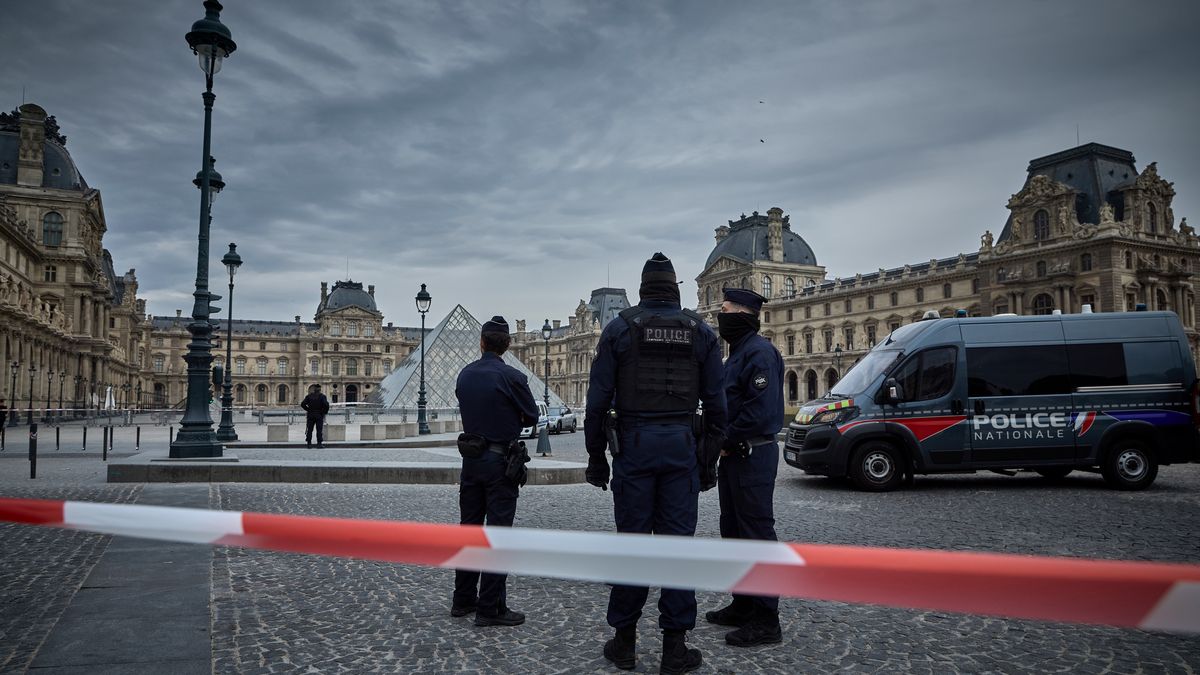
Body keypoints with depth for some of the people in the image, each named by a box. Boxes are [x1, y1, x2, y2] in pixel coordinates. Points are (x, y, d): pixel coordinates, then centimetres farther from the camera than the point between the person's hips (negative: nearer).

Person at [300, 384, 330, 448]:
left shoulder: (309, 396, 4)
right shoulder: (322, 396, -4)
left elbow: (302, 404, -2)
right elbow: (326, 404, -17)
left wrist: (308, 410, 7)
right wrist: (325, 411, -2)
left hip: (310, 415, 2)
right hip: (319, 415, -2)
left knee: (309, 429, 8)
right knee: (319, 430, 0)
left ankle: (309, 443, 7)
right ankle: (319, 443, -4)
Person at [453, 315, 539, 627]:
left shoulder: (465, 375, 4)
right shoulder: (512, 377, -14)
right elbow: (532, 417, -3)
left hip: (470, 459, 6)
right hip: (500, 461, -6)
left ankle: (463, 600, 22)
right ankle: (490, 608, 2)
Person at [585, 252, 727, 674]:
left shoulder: (619, 328, 1)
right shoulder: (700, 331, 6)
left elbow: (598, 399, -2)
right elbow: (715, 402, 4)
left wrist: (595, 455, 5)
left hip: (633, 442, -1)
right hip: (681, 444, 1)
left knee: (632, 538, 6)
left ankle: (625, 641, 14)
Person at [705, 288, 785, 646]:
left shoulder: (759, 352, -15)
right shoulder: (738, 352, 17)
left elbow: (761, 409, -24)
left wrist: (728, 440, -14)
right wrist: (722, 441, 8)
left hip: (752, 455, -11)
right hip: (733, 455, 11)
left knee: (757, 534, -6)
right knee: (733, 530, 16)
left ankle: (766, 620, 2)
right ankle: (743, 605, 27)